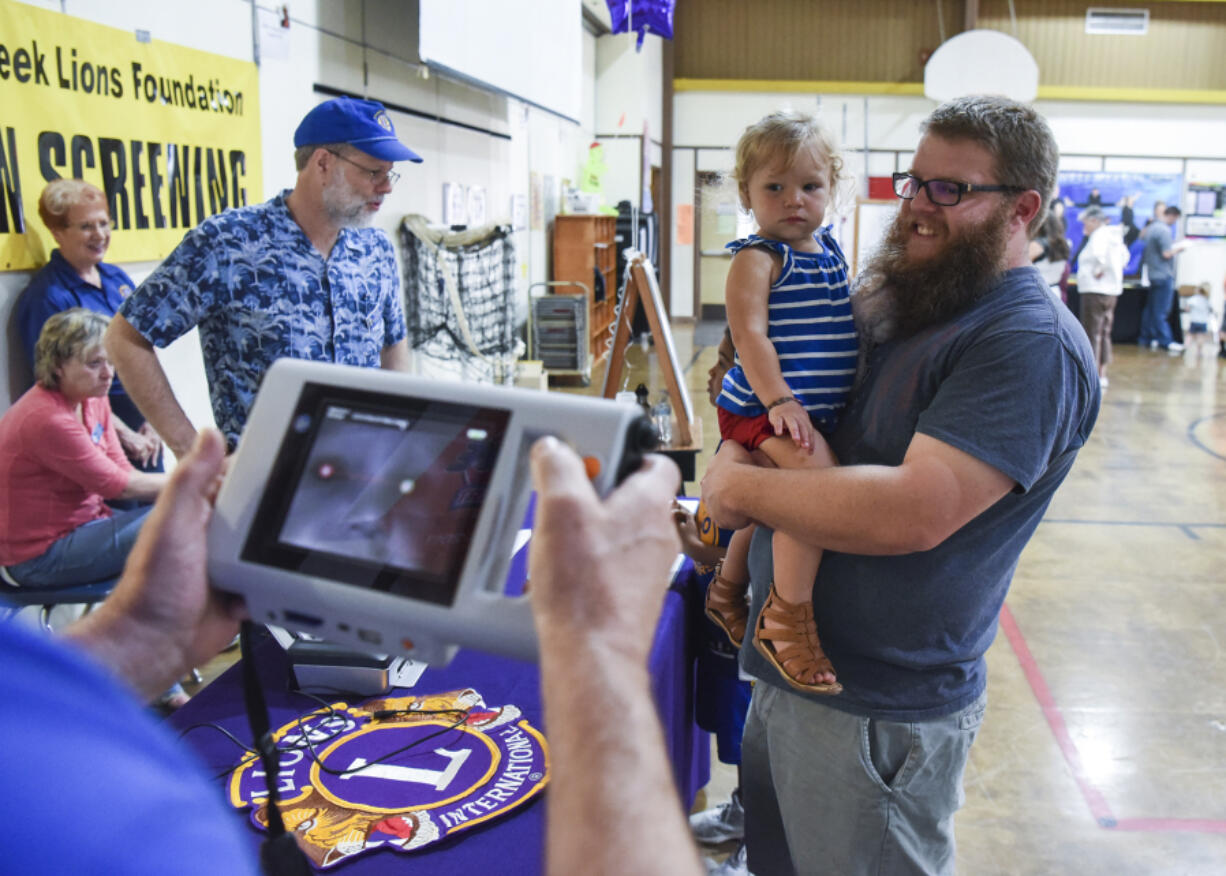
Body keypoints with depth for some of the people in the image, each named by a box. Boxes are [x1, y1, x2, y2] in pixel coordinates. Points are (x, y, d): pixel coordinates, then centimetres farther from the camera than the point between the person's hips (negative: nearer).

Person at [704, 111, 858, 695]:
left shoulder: (829, 248, 14)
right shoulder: (757, 258, -11)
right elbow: (750, 334, -22)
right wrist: (778, 400, -31)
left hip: (815, 410, 9)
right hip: (763, 409, -9)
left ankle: (728, 588, 44)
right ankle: (788, 615, -20)